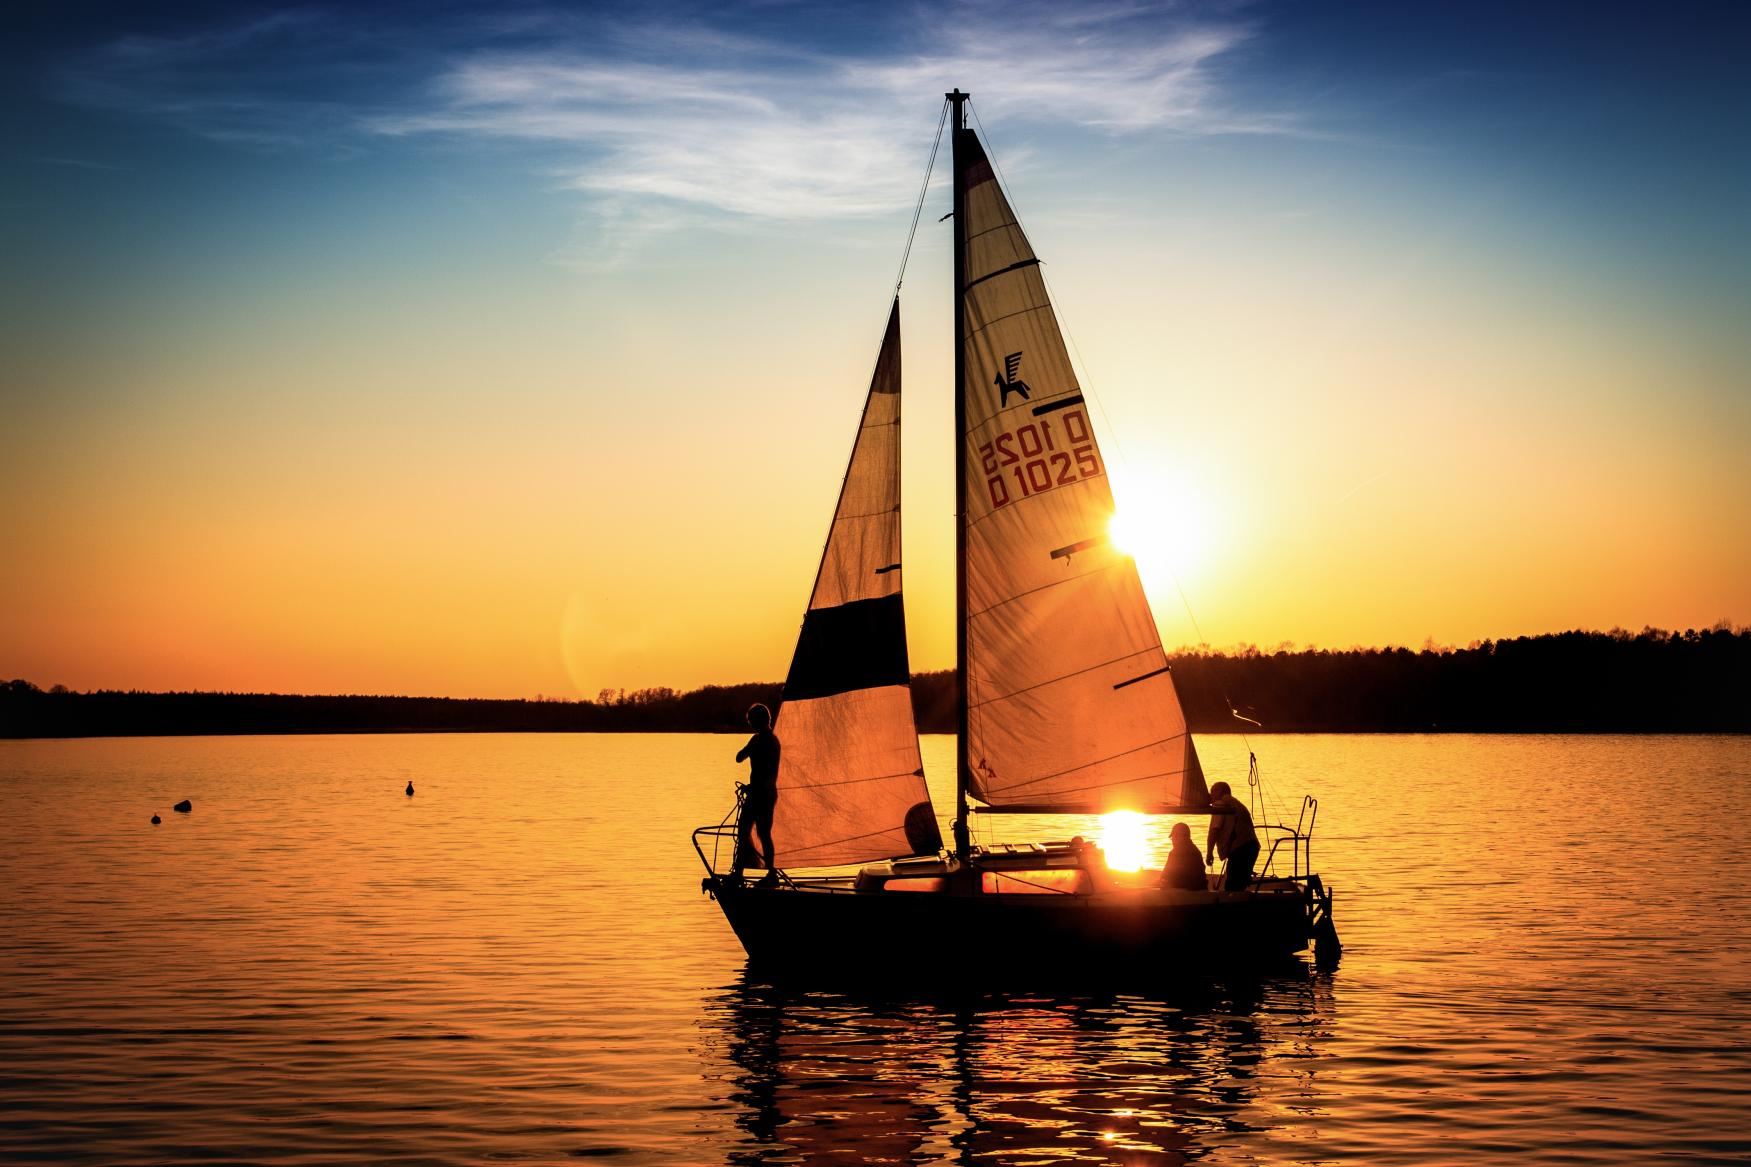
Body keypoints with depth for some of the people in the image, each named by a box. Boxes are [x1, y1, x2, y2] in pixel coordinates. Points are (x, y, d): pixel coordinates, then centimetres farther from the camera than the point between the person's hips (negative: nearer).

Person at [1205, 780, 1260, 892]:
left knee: (1231, 888, -14)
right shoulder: (1237, 804, 30)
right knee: (1239, 887, 11)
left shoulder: (1220, 804, 1)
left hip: (1238, 848, -9)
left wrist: (1209, 853, -7)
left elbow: (1214, 830, -7)